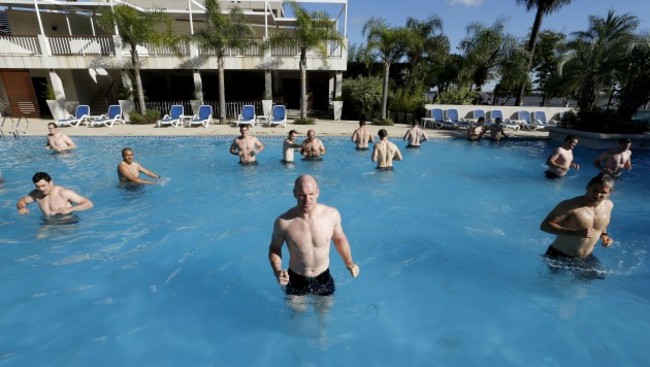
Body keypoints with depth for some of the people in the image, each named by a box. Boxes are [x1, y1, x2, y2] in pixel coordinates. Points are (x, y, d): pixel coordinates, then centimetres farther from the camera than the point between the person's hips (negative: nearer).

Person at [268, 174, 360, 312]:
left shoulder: (331, 214, -19)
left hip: (324, 277, 2)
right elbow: (275, 248, -6)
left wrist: (349, 263, -11)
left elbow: (339, 239, 1)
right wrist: (277, 271, -22)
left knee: (325, 311, 23)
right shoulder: (283, 222, -24)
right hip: (296, 280, -1)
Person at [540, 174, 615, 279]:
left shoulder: (608, 205, 0)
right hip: (560, 257, -6)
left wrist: (604, 235, -1)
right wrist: (575, 233, -33)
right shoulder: (570, 205, -22)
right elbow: (545, 225, -25)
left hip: (586, 259, 6)